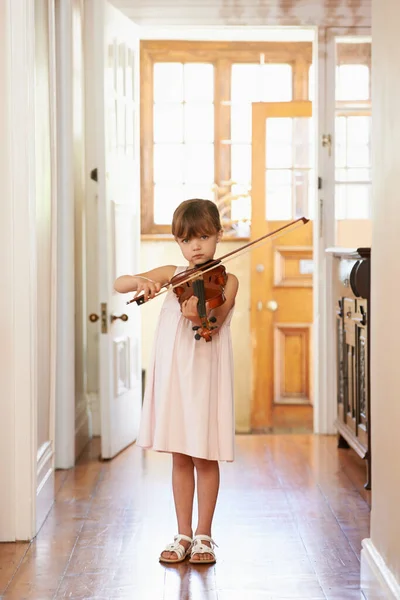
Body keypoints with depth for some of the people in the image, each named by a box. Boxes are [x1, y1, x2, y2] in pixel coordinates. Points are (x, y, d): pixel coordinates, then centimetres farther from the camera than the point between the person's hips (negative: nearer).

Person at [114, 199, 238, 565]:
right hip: (173, 371, 3)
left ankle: (203, 536, 15)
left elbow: (214, 325, -17)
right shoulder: (172, 275, 8)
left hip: (207, 375, -3)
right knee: (181, 458, 10)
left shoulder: (226, 281, -2)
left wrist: (199, 316, -38)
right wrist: (141, 282, -18)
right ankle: (183, 535, 19)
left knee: (205, 457, 3)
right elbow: (119, 284, 3)